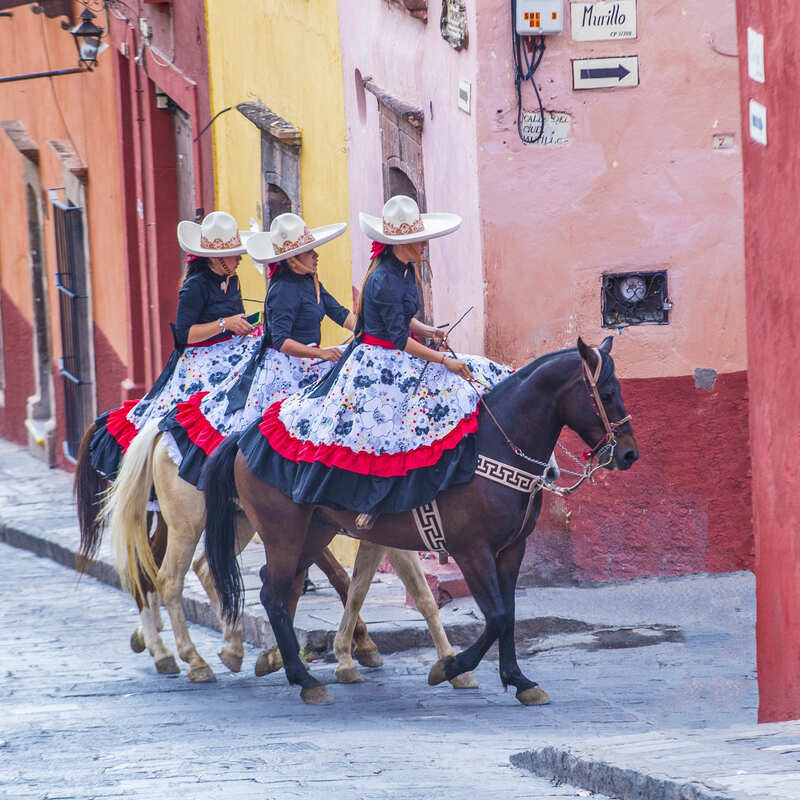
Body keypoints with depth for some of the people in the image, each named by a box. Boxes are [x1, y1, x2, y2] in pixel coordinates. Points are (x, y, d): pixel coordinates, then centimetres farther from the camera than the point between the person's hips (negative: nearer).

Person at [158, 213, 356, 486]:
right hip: (284, 368, -9)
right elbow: (282, 341, -24)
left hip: (307, 365, 9)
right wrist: (320, 353, -30)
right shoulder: (284, 291, -19)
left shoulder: (310, 282, 9)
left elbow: (340, 314, 12)